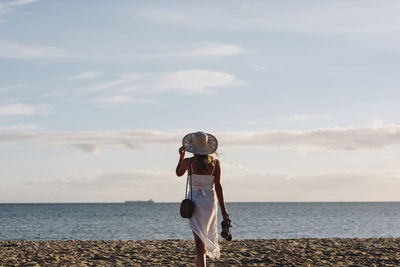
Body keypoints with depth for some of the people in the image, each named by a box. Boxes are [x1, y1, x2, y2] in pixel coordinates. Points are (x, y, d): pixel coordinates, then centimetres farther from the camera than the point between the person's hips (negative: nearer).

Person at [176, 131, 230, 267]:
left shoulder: (188, 162, -7)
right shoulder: (215, 163, -4)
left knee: (199, 240, -4)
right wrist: (223, 211, -3)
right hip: (210, 201, 2)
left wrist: (181, 156, 26)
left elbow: (179, 173, 15)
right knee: (206, 233, 26)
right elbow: (218, 186, -6)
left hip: (194, 201, -2)